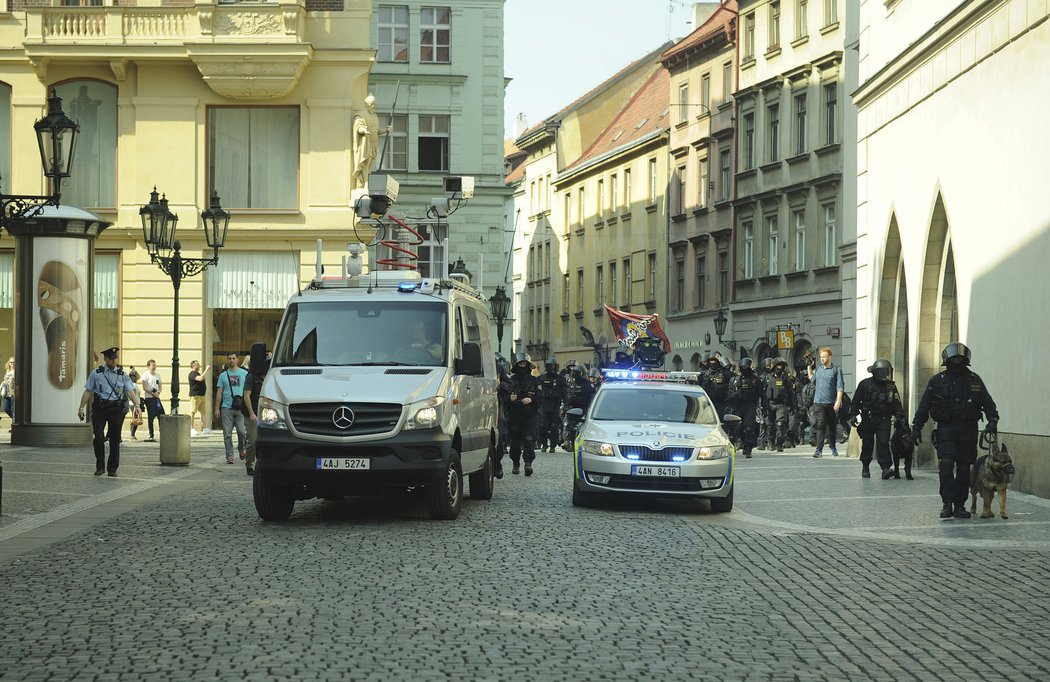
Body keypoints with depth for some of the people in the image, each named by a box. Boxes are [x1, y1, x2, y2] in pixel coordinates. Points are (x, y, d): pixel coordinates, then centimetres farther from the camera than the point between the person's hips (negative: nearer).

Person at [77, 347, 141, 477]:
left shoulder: (122, 375, 8)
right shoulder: (96, 374, 5)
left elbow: (131, 391, 2)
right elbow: (88, 392, 6)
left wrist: (137, 405, -13)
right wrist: (81, 408, -3)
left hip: (117, 409, 1)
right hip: (100, 409, -1)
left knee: (115, 440, 4)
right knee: (98, 438, -10)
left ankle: (112, 469, 15)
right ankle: (100, 467, 4)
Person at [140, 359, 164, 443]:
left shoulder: (158, 375, 14)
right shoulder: (145, 375, -4)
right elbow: (144, 388, -9)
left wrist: (158, 392, -4)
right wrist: (153, 393, -16)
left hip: (156, 397, 5)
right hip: (149, 398, -5)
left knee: (161, 415, -1)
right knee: (151, 417, -4)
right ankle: (151, 436, 1)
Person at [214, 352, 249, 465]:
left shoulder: (244, 374, 9)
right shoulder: (223, 375, 12)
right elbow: (219, 393, 11)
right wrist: (217, 409, 3)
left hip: (240, 408, -1)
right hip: (226, 408, 1)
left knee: (242, 432, -11)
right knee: (227, 434, -1)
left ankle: (241, 449, 15)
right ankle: (229, 456, 3)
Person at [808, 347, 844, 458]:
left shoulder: (836, 370, 1)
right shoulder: (817, 369, 14)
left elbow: (840, 387, -4)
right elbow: (812, 379, 33)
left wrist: (838, 401, -14)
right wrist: (809, 367, 24)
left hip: (830, 403, -2)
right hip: (818, 402, 2)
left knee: (831, 426, 9)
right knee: (820, 425, -10)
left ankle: (833, 448, 25)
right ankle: (819, 449, -14)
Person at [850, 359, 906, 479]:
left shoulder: (891, 386, 7)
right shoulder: (865, 384, 0)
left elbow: (896, 404, 12)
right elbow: (856, 401, 3)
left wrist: (900, 416, 2)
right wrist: (853, 415, -4)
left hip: (884, 419, 1)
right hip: (868, 419, -1)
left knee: (883, 442, -12)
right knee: (867, 444, 8)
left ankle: (886, 467, -19)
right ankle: (865, 468, 23)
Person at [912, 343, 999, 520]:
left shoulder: (974, 380, 9)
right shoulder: (937, 381, 5)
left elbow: (988, 402, 9)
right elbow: (923, 407, 7)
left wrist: (992, 420, -6)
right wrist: (916, 427, 3)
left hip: (968, 430, 2)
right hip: (946, 429, -2)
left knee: (964, 469, 4)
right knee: (946, 465, -16)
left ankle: (960, 505, 12)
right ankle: (947, 504, -10)